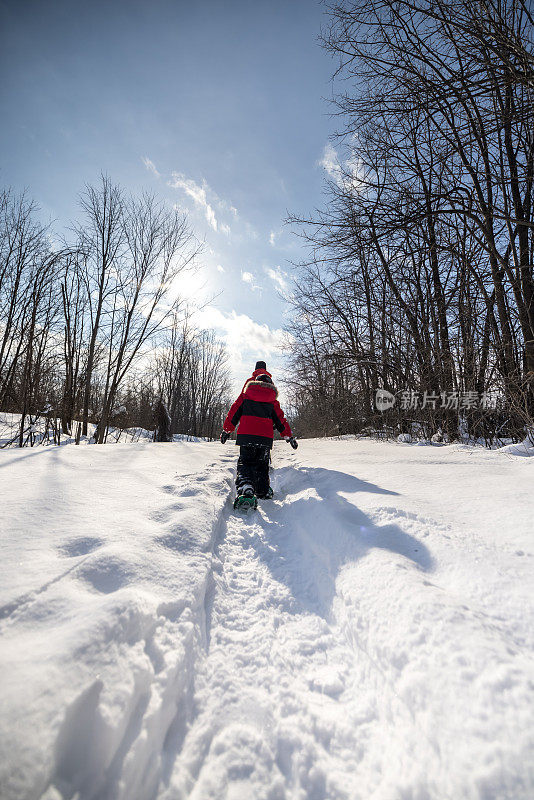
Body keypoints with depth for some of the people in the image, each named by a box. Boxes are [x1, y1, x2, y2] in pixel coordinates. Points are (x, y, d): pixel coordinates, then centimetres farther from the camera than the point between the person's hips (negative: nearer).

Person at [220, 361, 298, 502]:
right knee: (262, 464, 17)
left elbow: (234, 413, 11)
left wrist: (226, 430, 17)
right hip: (266, 437, 2)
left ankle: (245, 487, -24)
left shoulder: (244, 396, 12)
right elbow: (280, 420, 15)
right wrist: (289, 436, 20)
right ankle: (263, 492, 12)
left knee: (245, 462, 1)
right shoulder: (273, 401, 15)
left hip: (246, 434, -1)